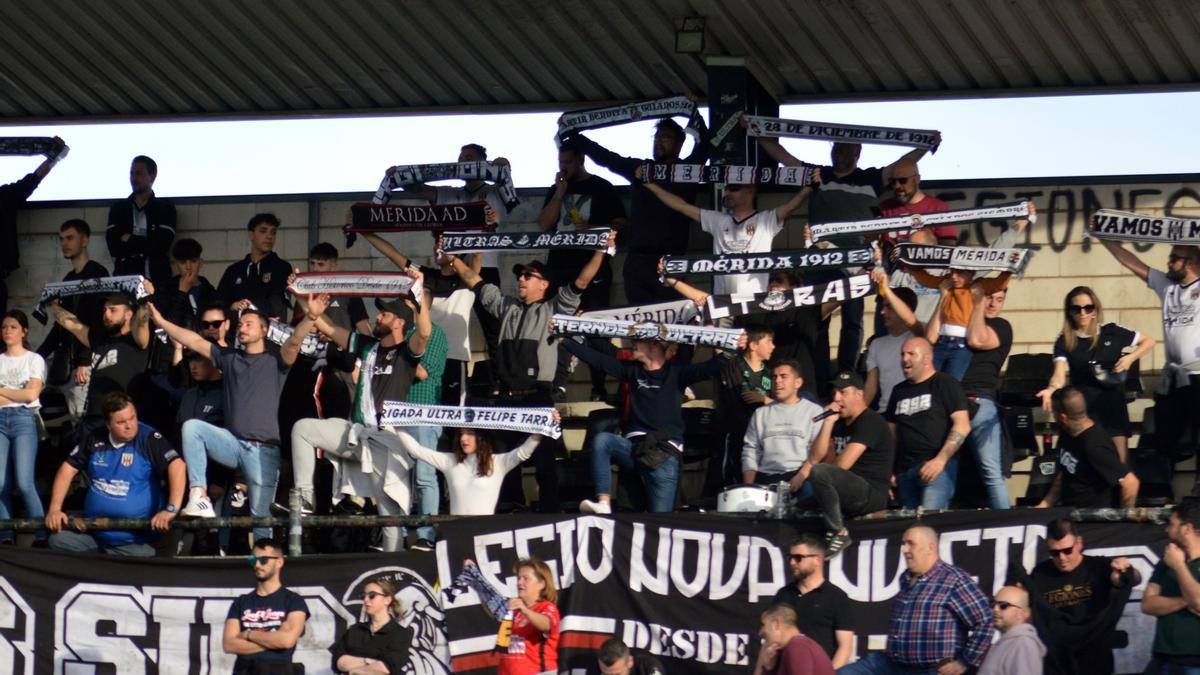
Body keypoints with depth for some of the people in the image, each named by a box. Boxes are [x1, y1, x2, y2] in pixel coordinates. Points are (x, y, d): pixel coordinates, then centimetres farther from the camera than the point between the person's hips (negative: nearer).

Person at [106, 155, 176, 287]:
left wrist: (130, 241, 2)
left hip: (156, 278, -2)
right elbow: (113, 247, 2)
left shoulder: (165, 207, 8)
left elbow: (161, 245, -5)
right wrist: (144, 245, -4)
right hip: (124, 275, 2)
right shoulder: (118, 208, 15)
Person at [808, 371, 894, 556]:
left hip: (871, 494, -9)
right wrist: (828, 423, 2)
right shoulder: (840, 424, 21)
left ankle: (838, 533, -26)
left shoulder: (870, 421, -8)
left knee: (818, 473, -32)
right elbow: (817, 457, 10)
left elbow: (843, 464, -16)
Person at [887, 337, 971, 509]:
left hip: (938, 465, -6)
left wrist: (940, 460, -17)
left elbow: (962, 426, -8)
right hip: (904, 469, 6)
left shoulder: (945, 384, 2)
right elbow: (892, 433, 23)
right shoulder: (899, 391, 21)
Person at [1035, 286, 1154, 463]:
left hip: (1112, 404, 0)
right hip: (1081, 406, 0)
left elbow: (1149, 342, 10)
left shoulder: (1112, 332, 0)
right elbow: (1060, 374, -16)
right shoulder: (1064, 341, -2)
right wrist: (1052, 389, -38)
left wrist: (1130, 358, -7)